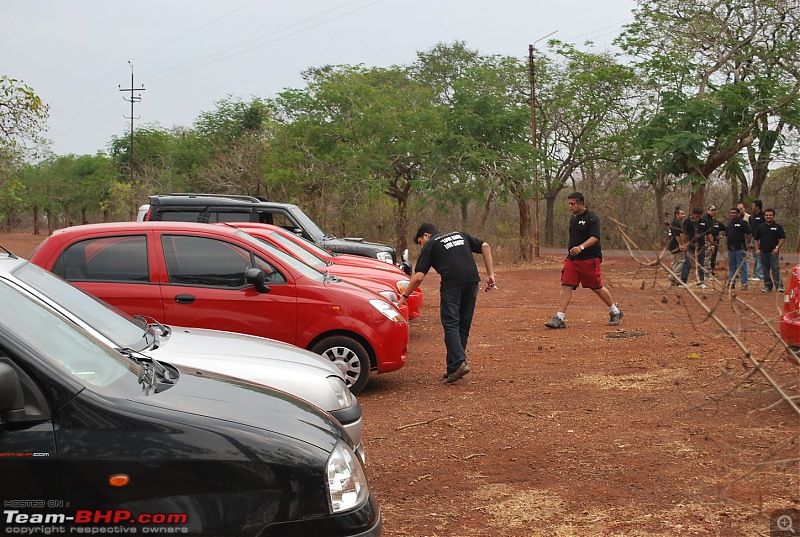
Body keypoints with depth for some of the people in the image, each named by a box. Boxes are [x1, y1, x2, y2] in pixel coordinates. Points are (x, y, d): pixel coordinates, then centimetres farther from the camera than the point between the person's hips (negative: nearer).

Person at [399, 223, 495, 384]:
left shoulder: (430, 245, 10)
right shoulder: (460, 235, 26)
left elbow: (419, 277, 1)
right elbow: (485, 246, 17)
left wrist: (404, 297, 9)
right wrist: (490, 274, 16)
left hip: (452, 283, -5)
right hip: (472, 281, 5)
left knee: (450, 324, -2)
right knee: (463, 325, 11)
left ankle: (458, 363, -18)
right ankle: (454, 367, 15)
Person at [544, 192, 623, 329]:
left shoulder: (592, 218, -10)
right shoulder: (572, 219, 14)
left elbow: (594, 238, -21)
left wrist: (581, 247, -36)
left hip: (590, 260, -7)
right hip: (571, 260, 7)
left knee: (597, 288, 4)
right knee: (566, 286, -5)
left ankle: (615, 312, 25)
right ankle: (559, 318, -8)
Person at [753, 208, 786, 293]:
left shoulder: (778, 226, 2)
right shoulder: (761, 227, 9)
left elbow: (782, 238, 0)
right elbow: (755, 239, 12)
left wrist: (777, 248, -11)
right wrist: (757, 249, 2)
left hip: (774, 252, -3)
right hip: (763, 252, 3)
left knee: (775, 269, -10)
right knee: (765, 270, 8)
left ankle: (779, 286, -11)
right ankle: (767, 286, 15)